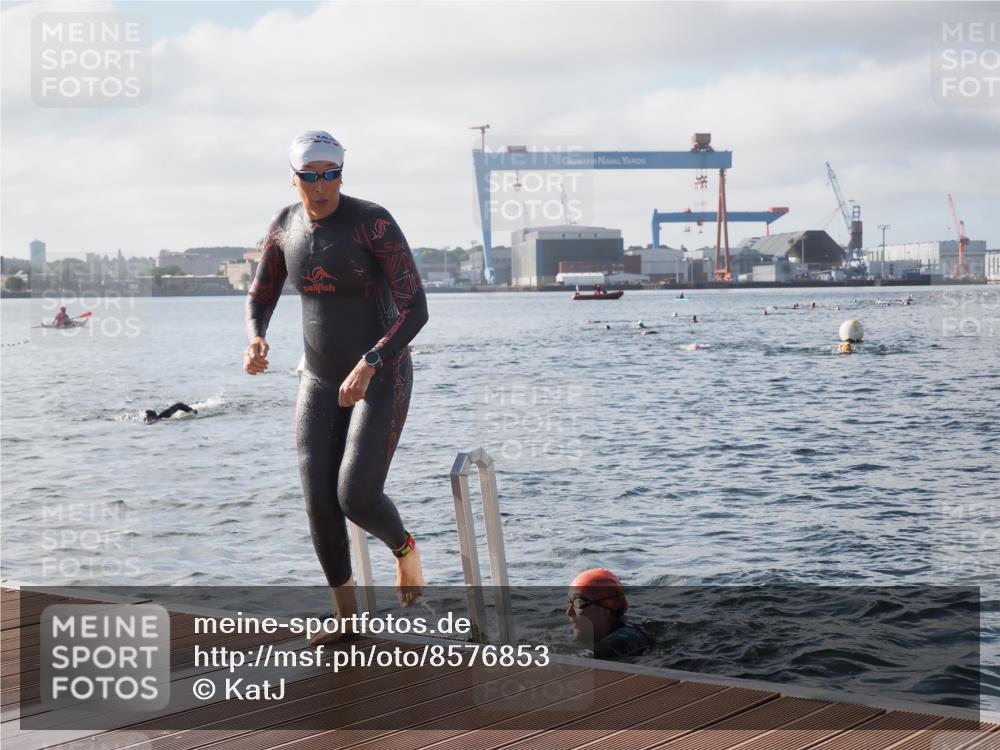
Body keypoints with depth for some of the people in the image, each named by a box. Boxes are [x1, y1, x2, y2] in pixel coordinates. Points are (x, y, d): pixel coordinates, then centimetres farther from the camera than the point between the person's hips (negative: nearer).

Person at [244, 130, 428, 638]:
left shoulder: (375, 223, -19)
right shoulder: (285, 225, 0)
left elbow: (415, 309, -22)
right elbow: (259, 300, 9)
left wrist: (368, 365, -35)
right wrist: (256, 342, -15)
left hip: (382, 378, -5)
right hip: (321, 383, 5)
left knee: (357, 499, -20)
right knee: (319, 506, -2)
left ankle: (404, 546, 16)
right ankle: (346, 618, 17)